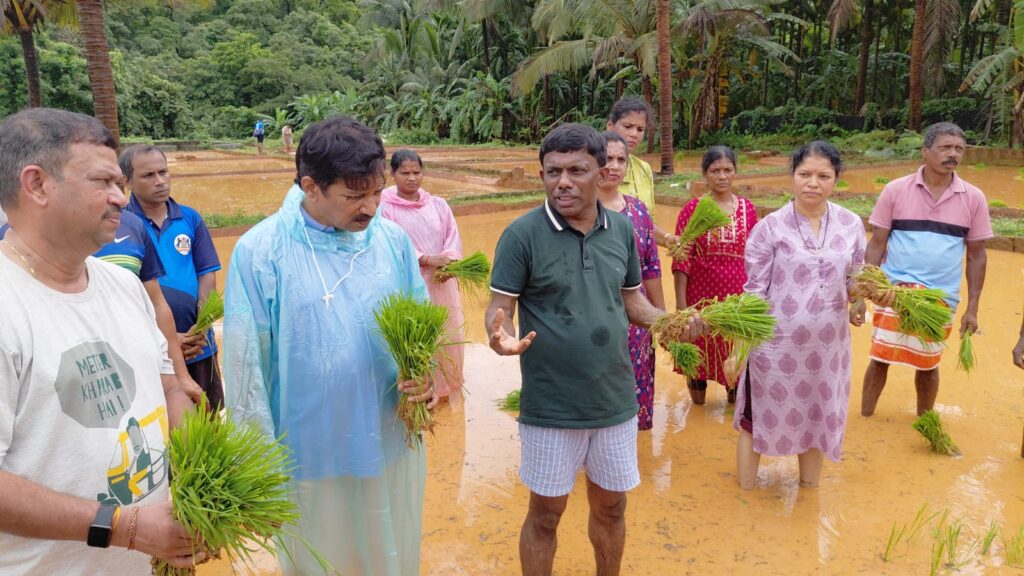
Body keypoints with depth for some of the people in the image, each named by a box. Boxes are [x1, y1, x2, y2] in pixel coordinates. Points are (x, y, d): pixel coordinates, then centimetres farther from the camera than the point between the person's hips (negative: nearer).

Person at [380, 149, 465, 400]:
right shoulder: (385, 207, -7)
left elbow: (453, 237, 4)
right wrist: (428, 260, -21)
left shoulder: (438, 204, 7)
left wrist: (449, 263, -15)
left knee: (446, 333, 11)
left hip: (442, 282, 4)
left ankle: (445, 384, 31)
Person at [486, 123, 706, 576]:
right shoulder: (522, 234, -14)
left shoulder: (622, 229, 0)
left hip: (615, 400, 4)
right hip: (550, 406, -4)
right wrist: (500, 334, -33)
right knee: (545, 513, 13)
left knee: (611, 507, 21)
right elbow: (499, 307, -11)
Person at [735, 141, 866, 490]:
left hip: (828, 345, 3)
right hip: (776, 344, -3)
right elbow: (754, 292, -9)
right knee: (759, 417, 12)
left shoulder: (851, 225, -1)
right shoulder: (770, 227, -10)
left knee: (817, 418, 20)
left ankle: (810, 486, 44)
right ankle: (745, 491, 33)